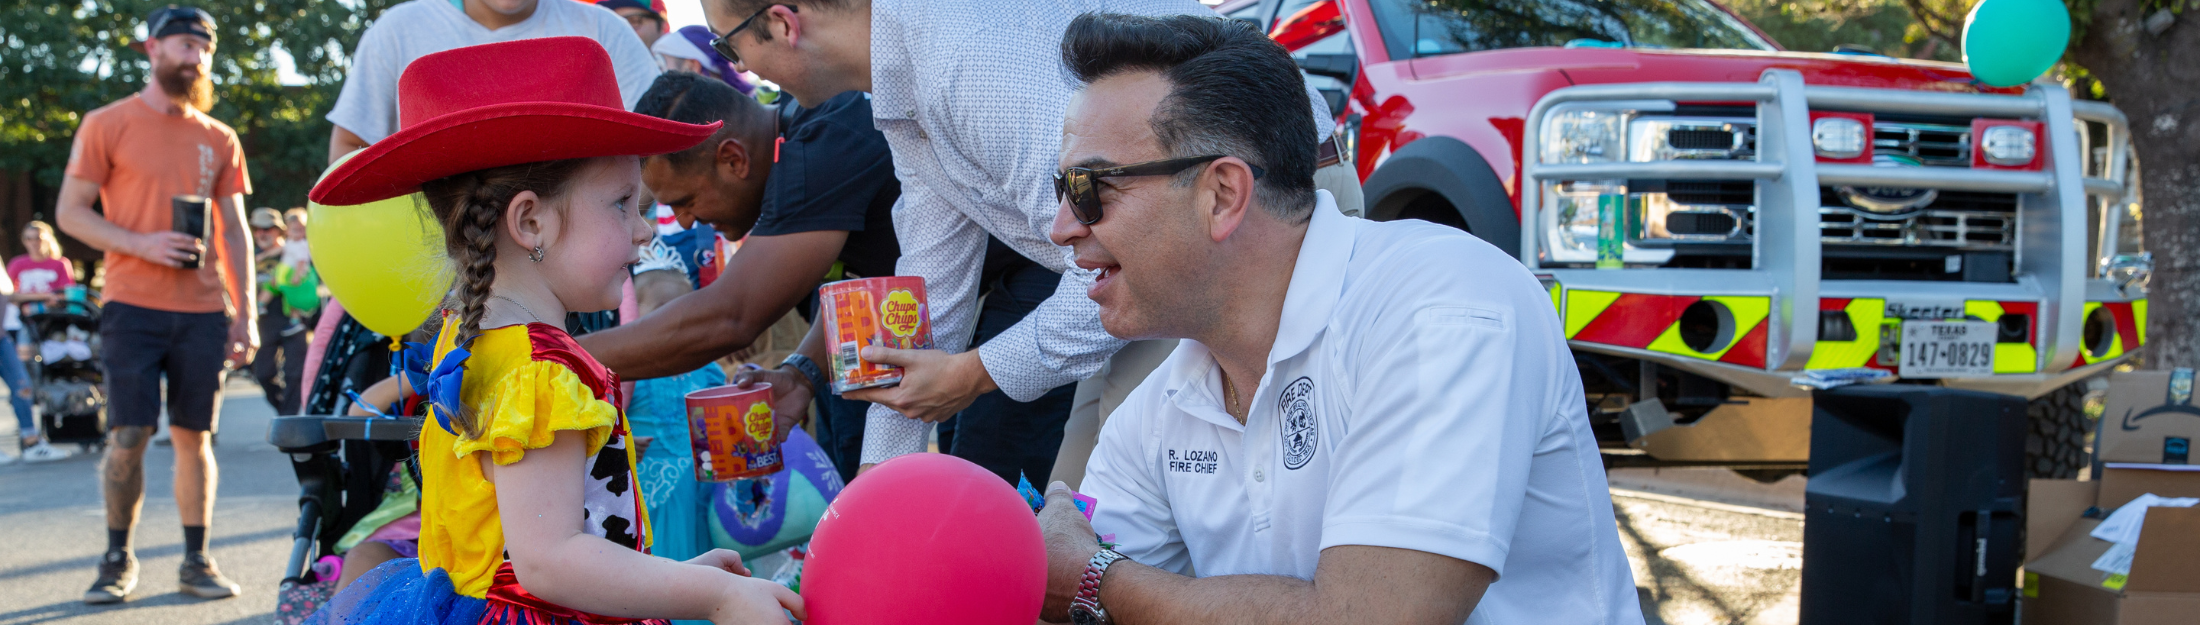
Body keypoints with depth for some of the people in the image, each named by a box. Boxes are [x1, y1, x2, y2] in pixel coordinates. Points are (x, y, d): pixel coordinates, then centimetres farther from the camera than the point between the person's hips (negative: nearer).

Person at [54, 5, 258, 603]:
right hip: (132, 306, -3)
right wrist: (142, 244, -15)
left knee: (194, 436, 5)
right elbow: (70, 211, 0)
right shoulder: (108, 125, 2)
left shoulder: (219, 139, 13)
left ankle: (197, 560, 12)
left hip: (204, 312, 3)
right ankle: (118, 559, 11)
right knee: (128, 435, -5)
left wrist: (246, 313, 6)